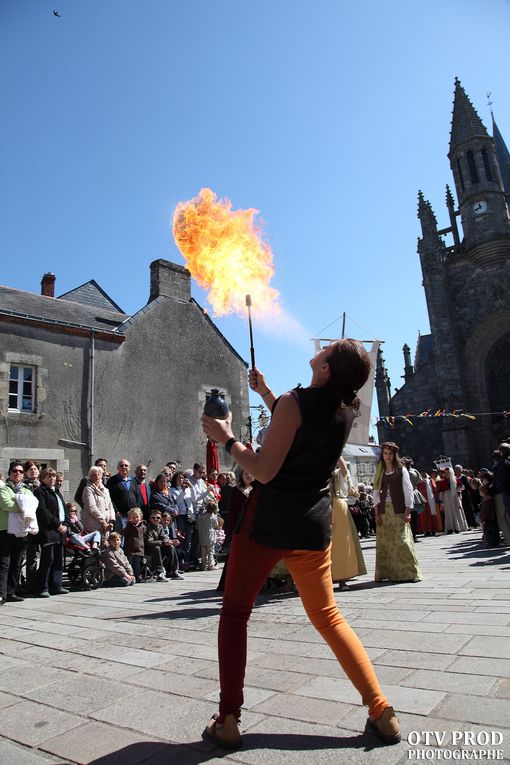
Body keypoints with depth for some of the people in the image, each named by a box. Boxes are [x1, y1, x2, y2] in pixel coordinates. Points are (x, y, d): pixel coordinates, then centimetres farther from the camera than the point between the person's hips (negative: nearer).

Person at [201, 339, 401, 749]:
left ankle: (228, 721, 17)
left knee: (235, 614, 13)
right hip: (315, 525, 6)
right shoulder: (347, 410, 3)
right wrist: (265, 392, 23)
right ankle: (382, 711, 19)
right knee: (327, 616, 21)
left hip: (269, 521, -5)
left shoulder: (296, 402, -18)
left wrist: (227, 439, -5)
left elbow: (264, 470, -18)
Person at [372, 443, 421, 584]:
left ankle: (408, 573, 3)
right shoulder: (380, 471, 11)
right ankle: (386, 572, 14)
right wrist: (377, 513, 2)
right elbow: (376, 492, 10)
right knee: (384, 542, 4)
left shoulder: (401, 470, 1)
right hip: (384, 510, 4)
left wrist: (407, 512, -10)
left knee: (402, 540, -7)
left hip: (398, 510, -4)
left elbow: (408, 490, -2)